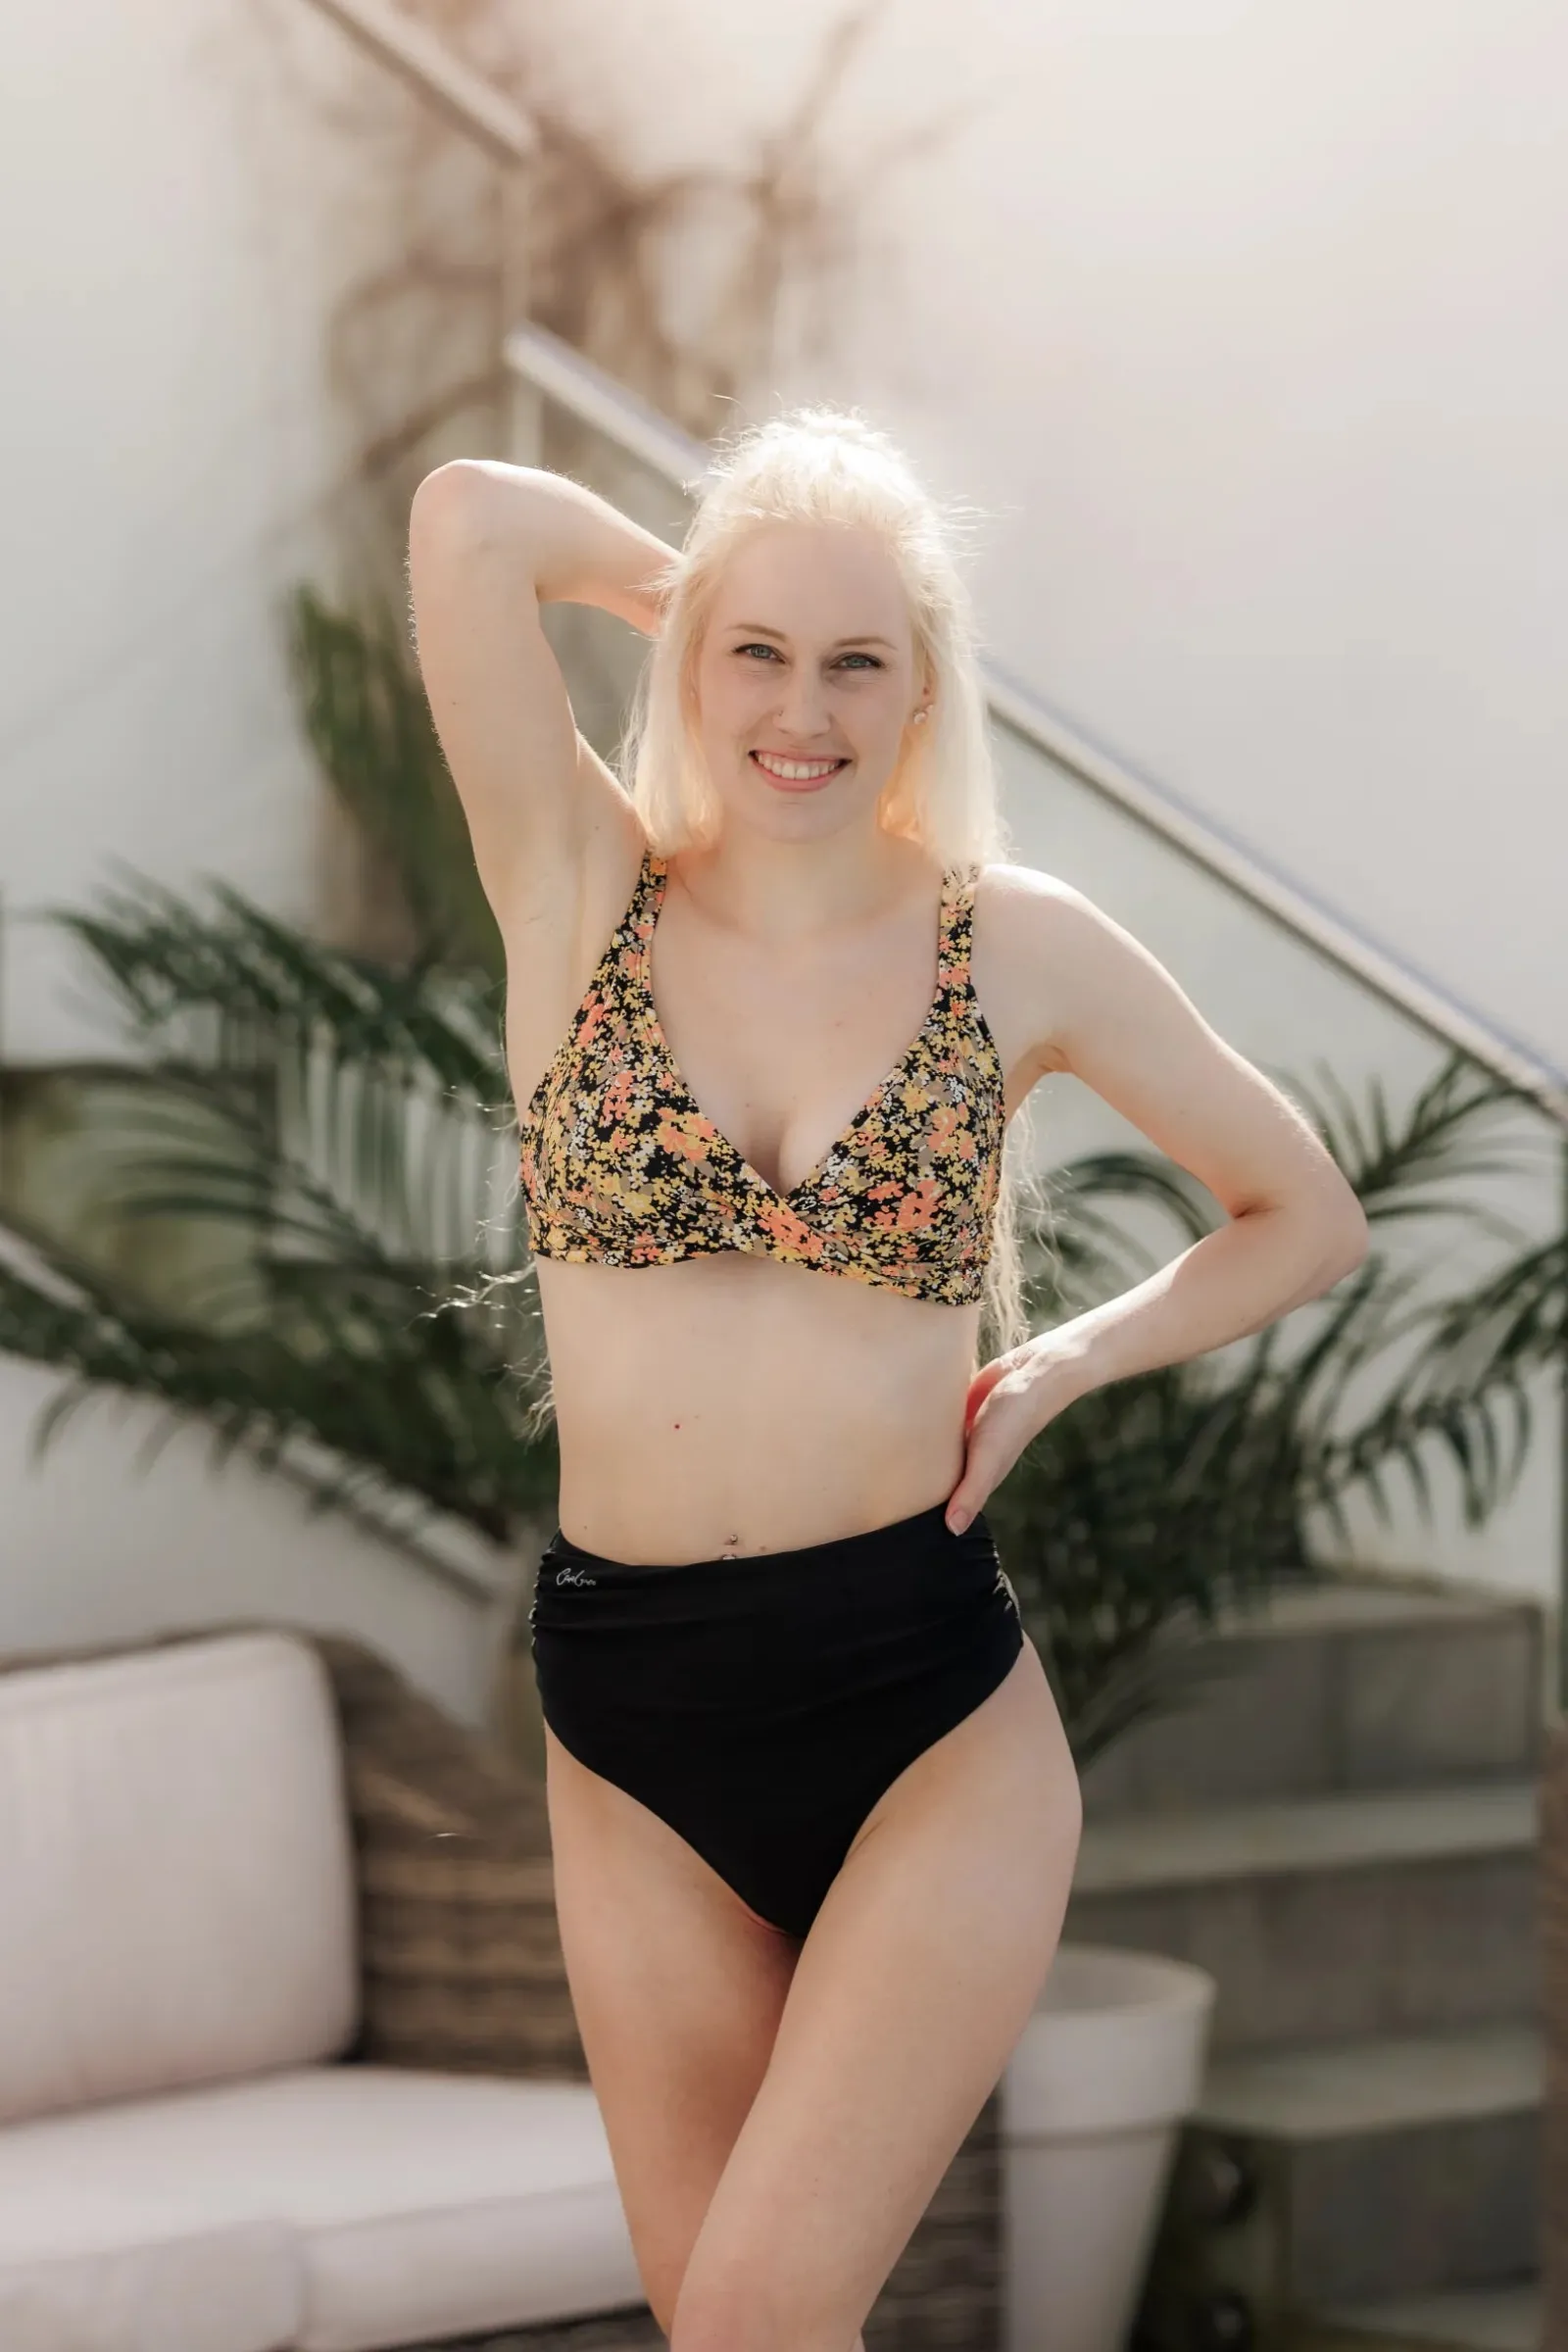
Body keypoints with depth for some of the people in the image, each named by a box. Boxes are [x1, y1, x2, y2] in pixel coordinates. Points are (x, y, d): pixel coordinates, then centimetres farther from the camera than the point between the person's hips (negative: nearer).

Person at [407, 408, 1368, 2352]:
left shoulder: (1021, 948, 0)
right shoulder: (582, 892, -1)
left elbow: (1308, 1215, 12)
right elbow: (470, 520, -14)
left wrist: (1052, 1375, 1)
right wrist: (677, 581, 3)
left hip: (933, 1730, -2)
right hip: (637, 1748, 2)